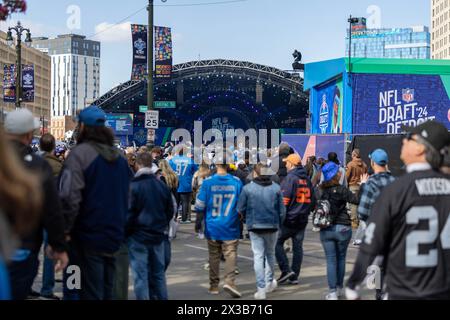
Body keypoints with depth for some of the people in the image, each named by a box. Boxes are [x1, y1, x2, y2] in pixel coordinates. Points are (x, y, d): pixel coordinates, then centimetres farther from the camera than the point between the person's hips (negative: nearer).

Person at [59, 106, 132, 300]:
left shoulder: (80, 153, -12)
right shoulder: (119, 157, 12)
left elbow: (70, 197, -22)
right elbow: (127, 196, 16)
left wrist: (65, 230, -12)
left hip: (89, 237, -7)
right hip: (114, 236, 7)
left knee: (91, 293, -1)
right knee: (107, 291, 15)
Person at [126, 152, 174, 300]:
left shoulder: (133, 186, -14)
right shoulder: (162, 186, 3)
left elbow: (129, 214, -12)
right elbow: (170, 211, 11)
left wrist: (125, 233, 1)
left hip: (138, 236, -5)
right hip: (158, 235, 5)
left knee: (141, 274, 0)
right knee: (158, 272, 14)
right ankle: (161, 297, 19)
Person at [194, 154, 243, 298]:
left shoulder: (208, 182, -9)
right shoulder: (237, 182, -7)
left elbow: (200, 206, -4)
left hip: (212, 227, 1)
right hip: (230, 227, -1)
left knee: (214, 256, 12)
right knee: (231, 254, 1)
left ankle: (214, 285, 19)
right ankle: (229, 280, -18)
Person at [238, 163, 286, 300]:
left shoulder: (247, 188, -8)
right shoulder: (276, 188, -2)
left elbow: (240, 209, -2)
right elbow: (282, 210, 0)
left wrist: (247, 220, 16)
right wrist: (279, 223, 15)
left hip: (255, 227, -2)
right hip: (272, 227, 2)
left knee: (258, 257, 1)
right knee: (270, 254, 21)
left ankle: (261, 288, -5)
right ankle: (270, 282, 32)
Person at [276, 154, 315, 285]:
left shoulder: (290, 178, -13)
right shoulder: (307, 179, 10)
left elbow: (284, 200, -17)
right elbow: (312, 200, 17)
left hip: (289, 219, -7)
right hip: (302, 220, 7)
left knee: (278, 243, 4)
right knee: (298, 247, 9)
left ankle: (286, 270, -4)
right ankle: (294, 276, 13)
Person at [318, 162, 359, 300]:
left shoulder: (321, 191, 1)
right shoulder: (341, 190, -13)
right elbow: (357, 200, -16)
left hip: (325, 230, 3)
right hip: (342, 228, -2)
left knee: (331, 260, 4)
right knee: (341, 258, 14)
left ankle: (332, 291, 0)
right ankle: (339, 287, 25)